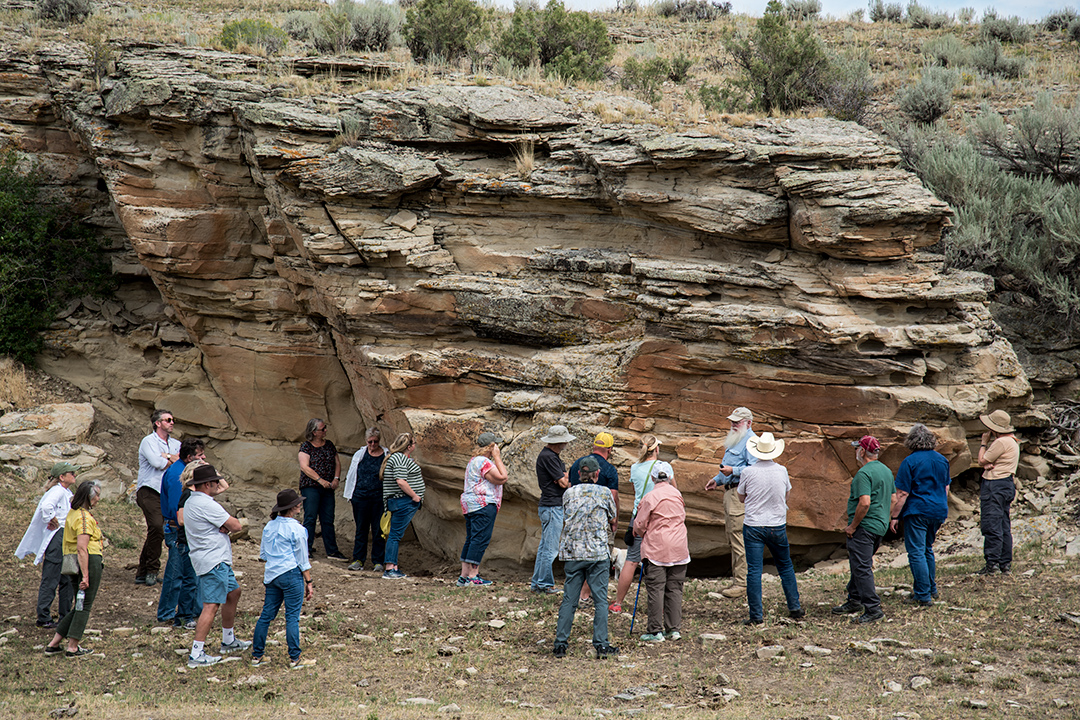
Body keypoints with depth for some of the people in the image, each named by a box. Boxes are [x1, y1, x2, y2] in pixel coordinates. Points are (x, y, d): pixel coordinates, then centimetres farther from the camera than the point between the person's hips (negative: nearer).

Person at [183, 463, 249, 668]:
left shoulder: (191, 501, 11)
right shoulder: (206, 505, -21)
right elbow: (235, 526, -17)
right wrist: (227, 525, 4)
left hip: (217, 559, 11)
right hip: (213, 561, -11)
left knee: (233, 592, 24)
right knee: (211, 605, -11)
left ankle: (228, 640, 35)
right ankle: (196, 654, -13)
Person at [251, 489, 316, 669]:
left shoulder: (269, 526, 7)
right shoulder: (296, 529, -11)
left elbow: (263, 554, 15)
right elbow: (302, 559, -7)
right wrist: (309, 582, 0)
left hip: (271, 574, 7)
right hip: (291, 574, -7)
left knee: (267, 614, 11)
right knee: (292, 617, -1)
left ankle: (257, 655, 15)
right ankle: (295, 658, 3)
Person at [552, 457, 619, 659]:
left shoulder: (568, 493, 7)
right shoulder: (604, 493, 1)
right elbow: (613, 522, 12)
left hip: (571, 552, 3)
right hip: (598, 552, -3)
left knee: (569, 599, 7)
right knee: (601, 599, 2)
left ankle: (560, 644, 5)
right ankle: (601, 644, -2)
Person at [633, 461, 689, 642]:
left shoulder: (650, 498, -11)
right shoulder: (678, 495, 4)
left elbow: (639, 526, -6)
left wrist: (639, 533, 17)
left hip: (656, 550, -5)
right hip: (679, 549, 5)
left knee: (656, 590, -1)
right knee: (675, 589, 9)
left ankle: (655, 631, -1)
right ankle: (674, 628, 11)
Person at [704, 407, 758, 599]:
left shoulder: (750, 440, -12)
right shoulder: (735, 439, 21)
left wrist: (733, 471, -27)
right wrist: (717, 480, 24)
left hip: (740, 494, -11)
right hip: (730, 492, 11)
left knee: (739, 538, -12)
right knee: (732, 538, 13)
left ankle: (742, 583, -10)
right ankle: (737, 580, 18)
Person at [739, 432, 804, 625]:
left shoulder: (747, 472, -9)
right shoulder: (781, 471, -4)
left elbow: (742, 498, 4)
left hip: (753, 527, -2)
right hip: (777, 526, 2)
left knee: (754, 571, 0)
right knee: (786, 567, 18)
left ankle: (756, 615, -2)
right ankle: (794, 607, 22)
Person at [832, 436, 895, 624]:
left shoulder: (864, 473, -17)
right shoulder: (886, 471, 13)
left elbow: (865, 503, -26)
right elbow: (892, 500, 19)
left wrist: (852, 526, -18)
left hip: (864, 526, -10)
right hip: (881, 525, 10)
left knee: (862, 567, -7)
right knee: (858, 564, 22)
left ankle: (873, 609, -9)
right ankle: (854, 600, 30)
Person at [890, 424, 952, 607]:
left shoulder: (910, 462, -13)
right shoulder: (942, 459, 7)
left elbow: (902, 493, -14)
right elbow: (946, 488, 17)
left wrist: (895, 517, -8)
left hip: (917, 512, -7)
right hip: (938, 511, 7)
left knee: (916, 552, -3)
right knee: (927, 549, 22)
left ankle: (923, 595, -4)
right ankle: (932, 589, 28)